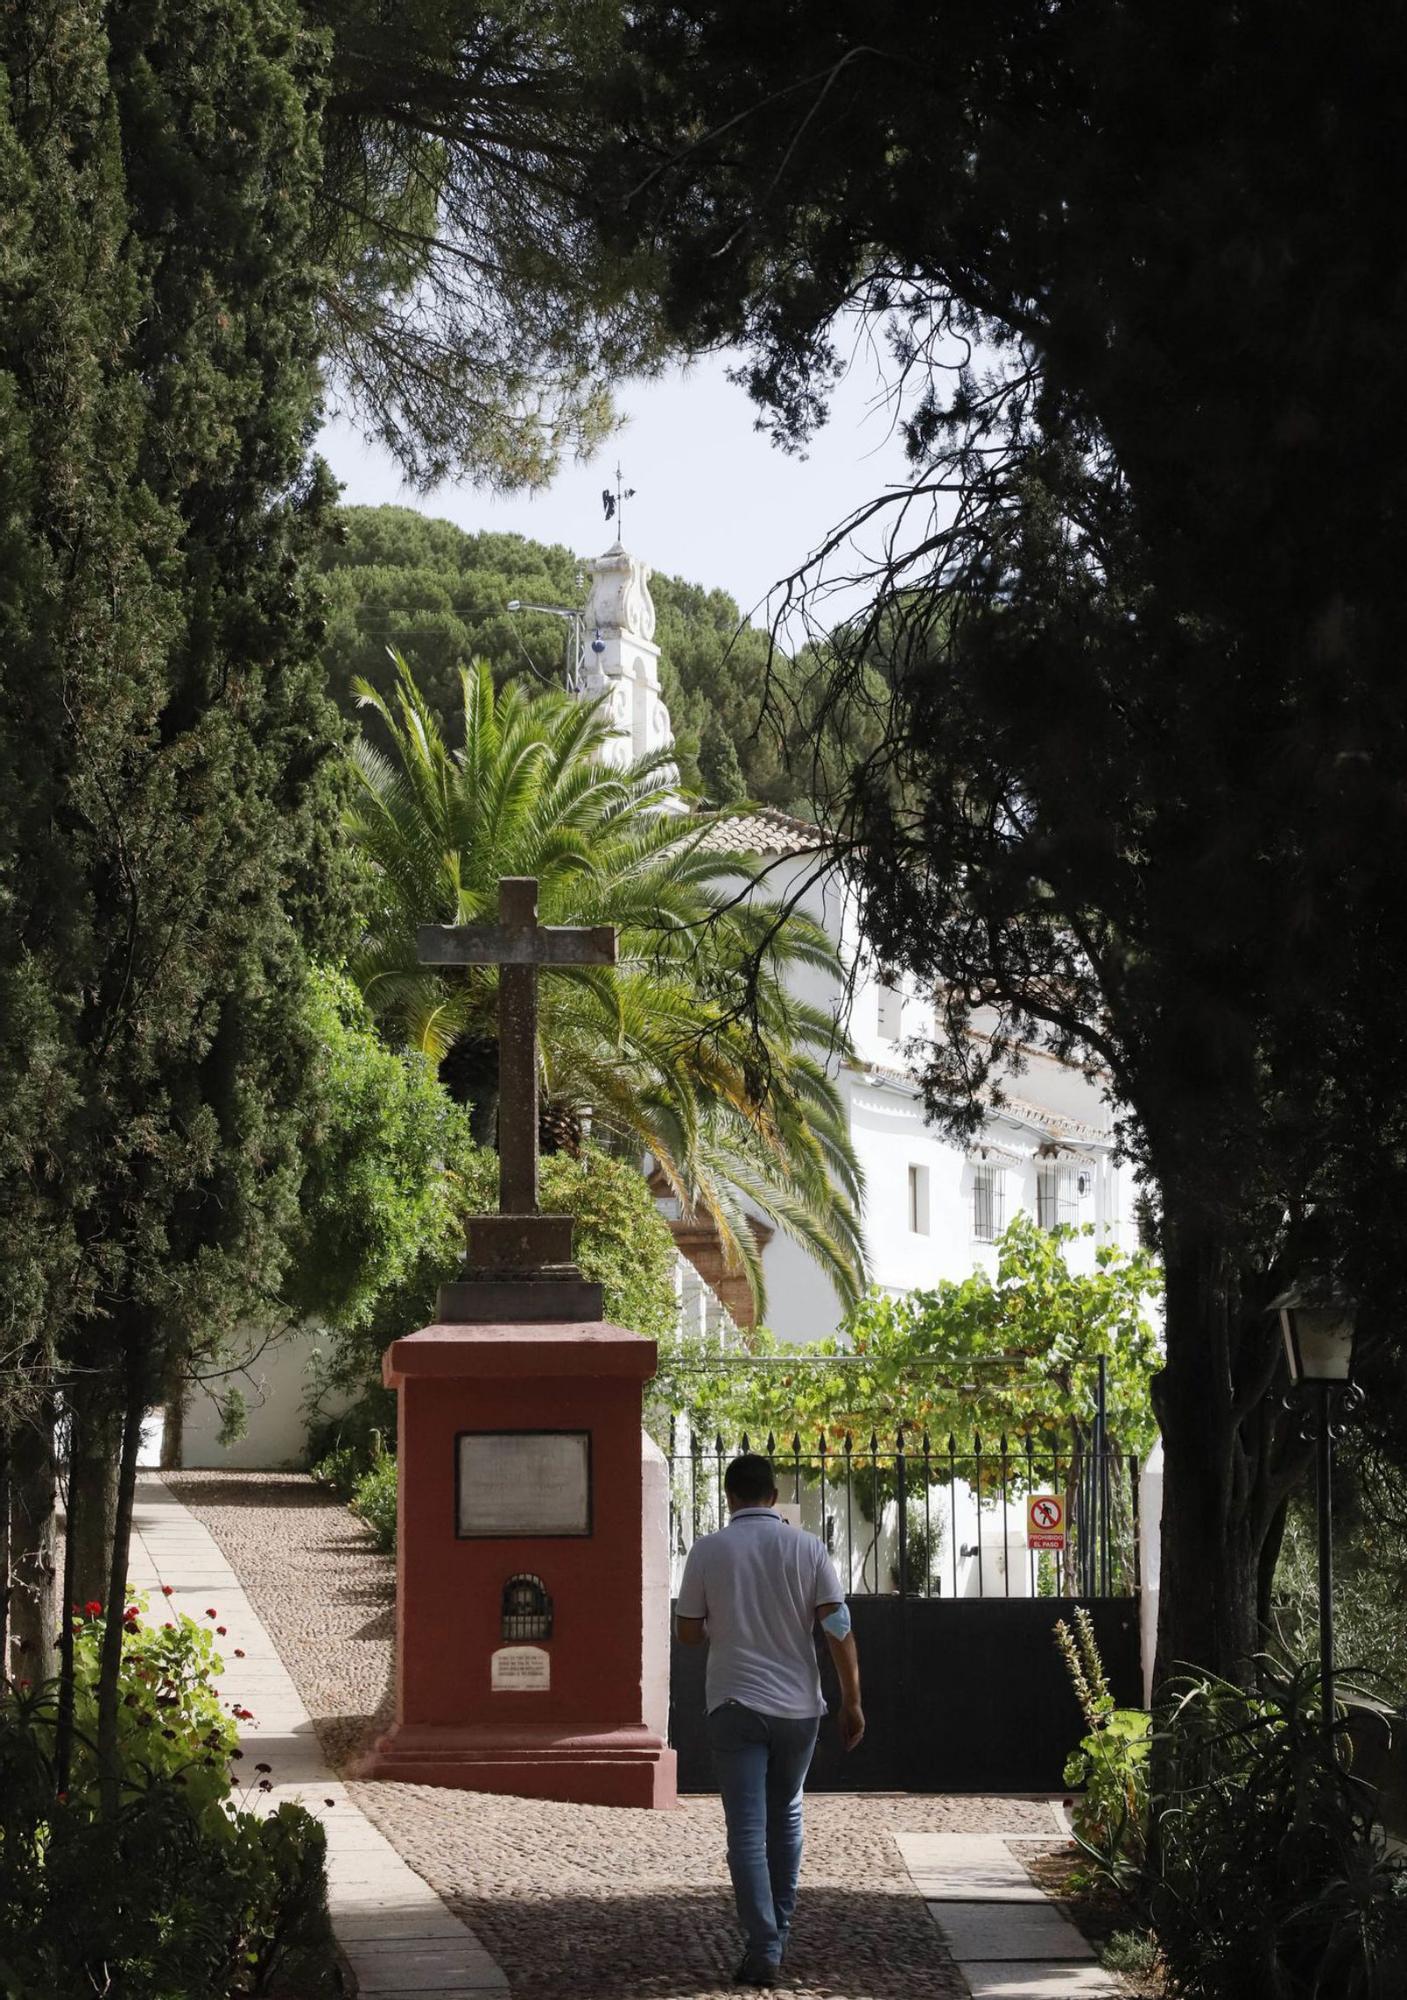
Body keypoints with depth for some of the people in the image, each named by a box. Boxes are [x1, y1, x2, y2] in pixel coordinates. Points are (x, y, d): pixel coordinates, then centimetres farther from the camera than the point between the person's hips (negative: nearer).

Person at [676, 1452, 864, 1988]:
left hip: (735, 1704, -2)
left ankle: (763, 1949, -14)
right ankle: (779, 1930, 28)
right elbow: (838, 1627, -6)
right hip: (798, 1704, 2)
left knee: (747, 1830, -3)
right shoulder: (807, 1548, -2)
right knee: (785, 1816, 21)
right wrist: (852, 1699, 1)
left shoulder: (708, 1551, -4)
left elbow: (689, 1633, 2)